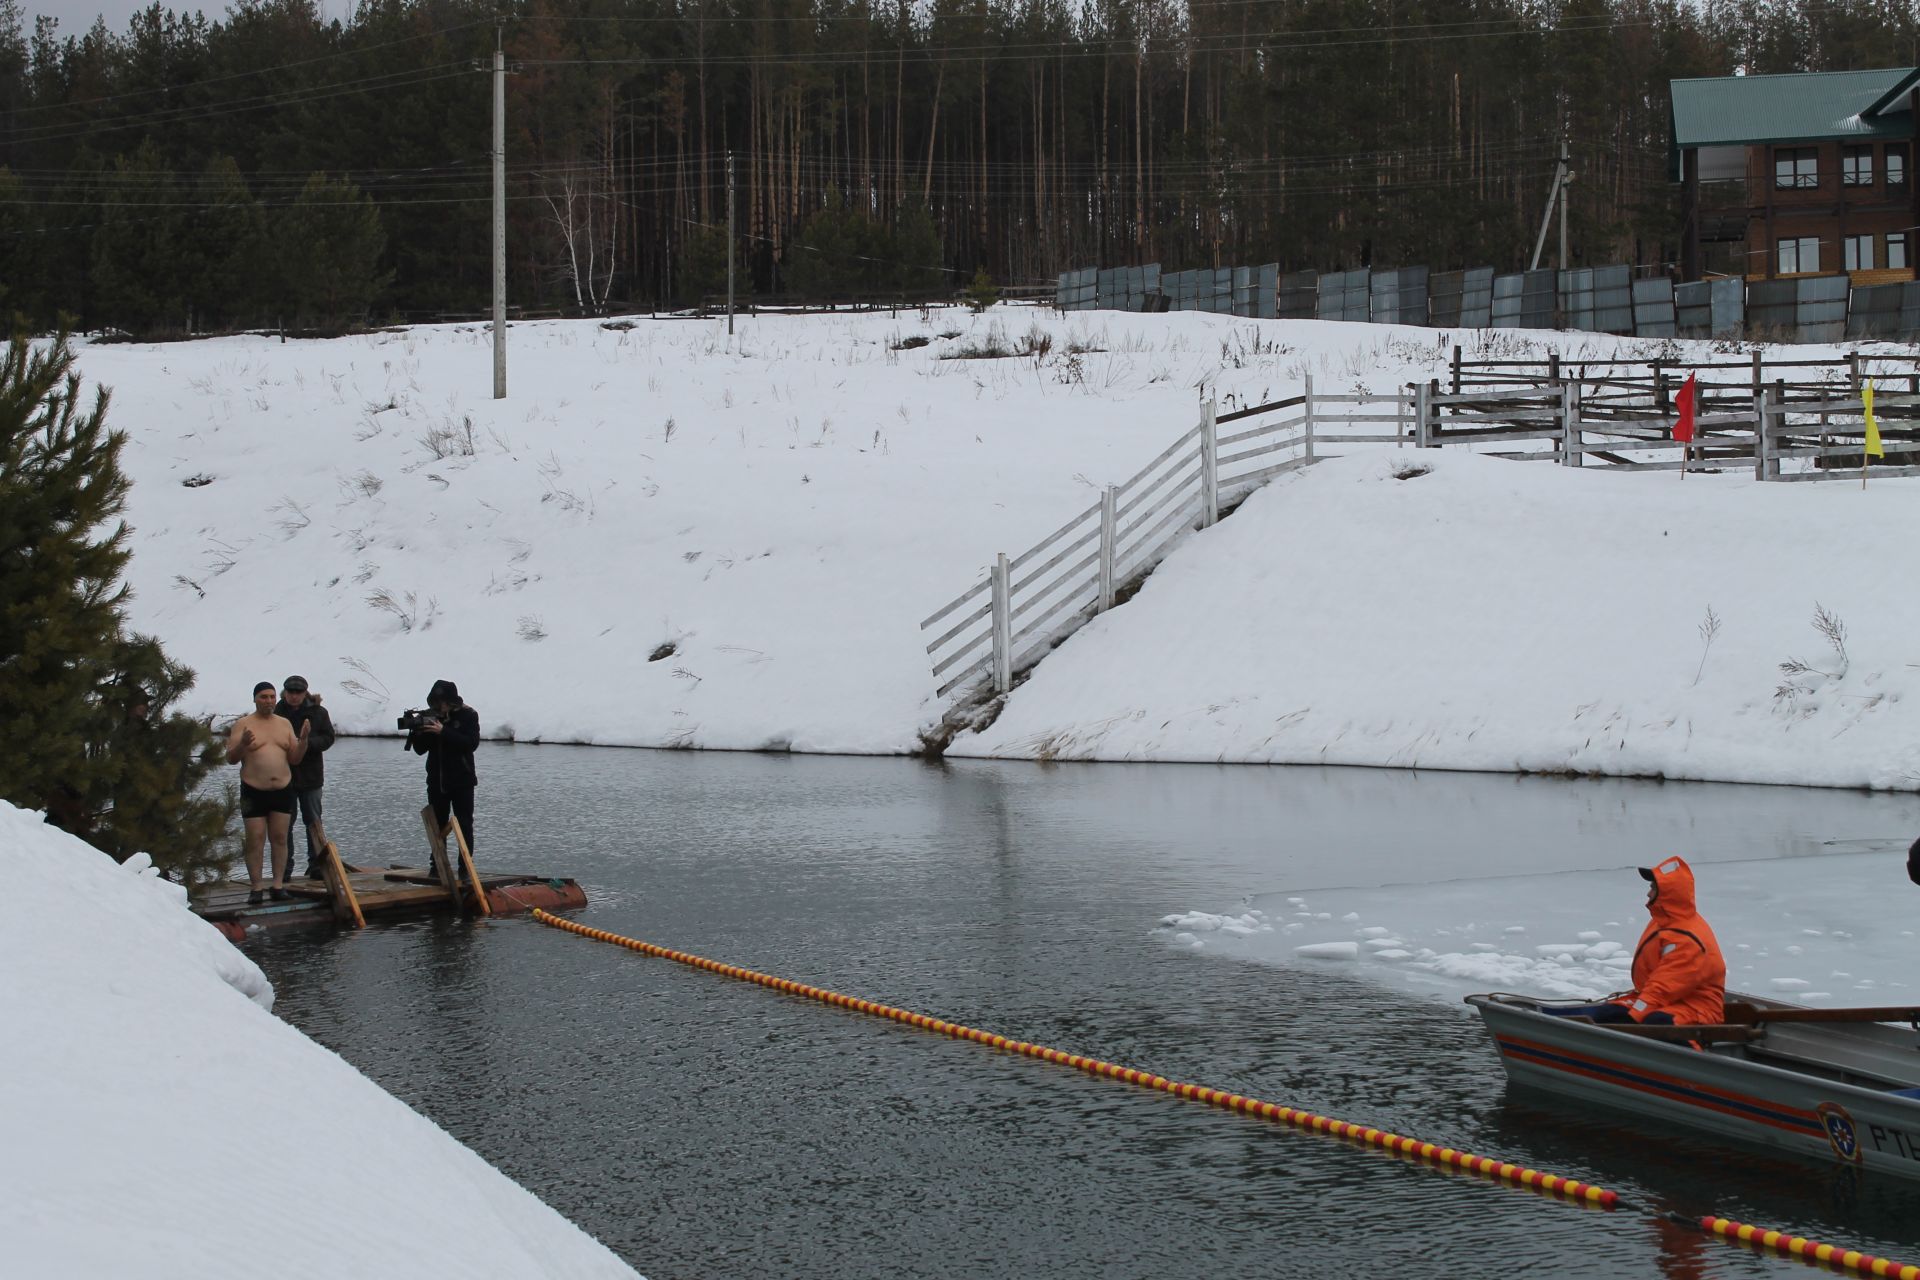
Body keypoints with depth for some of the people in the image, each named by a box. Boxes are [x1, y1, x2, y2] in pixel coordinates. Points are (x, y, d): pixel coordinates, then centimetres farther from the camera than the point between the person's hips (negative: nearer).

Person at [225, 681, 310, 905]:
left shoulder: (284, 724, 11)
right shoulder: (243, 724, 0)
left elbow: (295, 759, 12)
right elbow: (231, 759, -3)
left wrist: (303, 739, -5)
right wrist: (242, 744, -23)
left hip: (283, 790, 3)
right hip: (254, 792, -3)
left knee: (280, 838, 2)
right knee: (255, 840, -4)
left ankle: (278, 884, 6)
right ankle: (255, 887, -2)